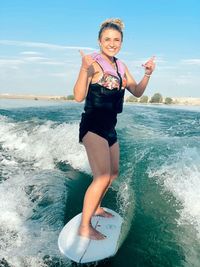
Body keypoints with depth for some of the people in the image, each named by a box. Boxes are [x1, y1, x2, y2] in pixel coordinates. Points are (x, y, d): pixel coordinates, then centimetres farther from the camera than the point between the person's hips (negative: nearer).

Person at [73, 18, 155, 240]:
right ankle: (84, 227, 1)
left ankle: (95, 208, 38)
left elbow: (137, 92, 14)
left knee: (113, 173, 17)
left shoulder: (120, 66, 12)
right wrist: (84, 70, -32)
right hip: (93, 126, -8)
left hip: (109, 127, 9)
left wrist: (147, 74, -1)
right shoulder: (93, 62, -10)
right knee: (102, 177, -15)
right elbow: (78, 97, -19)